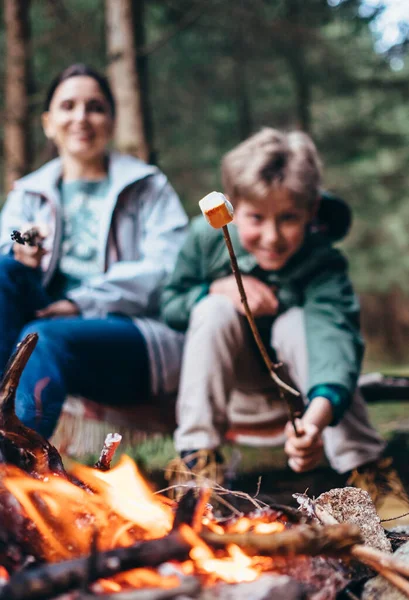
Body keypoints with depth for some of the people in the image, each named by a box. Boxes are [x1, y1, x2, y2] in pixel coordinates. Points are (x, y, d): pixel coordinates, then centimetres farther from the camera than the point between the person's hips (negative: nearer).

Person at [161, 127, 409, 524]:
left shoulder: (324, 265, -26)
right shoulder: (208, 237, -17)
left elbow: (336, 337, -43)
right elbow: (171, 305, -5)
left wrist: (318, 417, -63)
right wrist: (220, 288, -27)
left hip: (298, 385, -1)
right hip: (229, 380, 2)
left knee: (300, 322, -32)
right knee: (215, 309, -27)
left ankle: (364, 465, -25)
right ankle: (197, 454, -19)